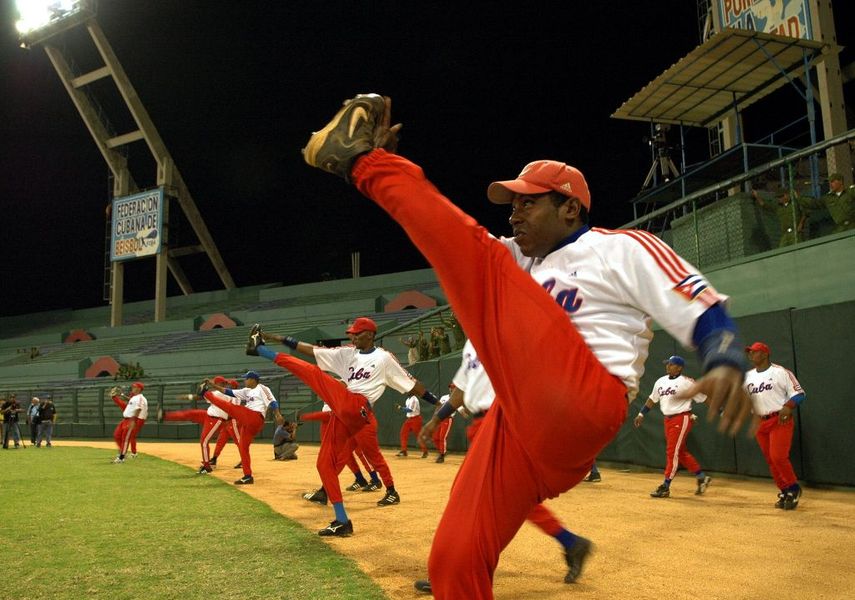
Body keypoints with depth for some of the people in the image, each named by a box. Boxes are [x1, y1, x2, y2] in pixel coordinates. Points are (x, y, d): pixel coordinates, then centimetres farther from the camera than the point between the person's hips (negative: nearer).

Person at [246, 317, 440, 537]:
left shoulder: (384, 358, 6)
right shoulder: (347, 353, 20)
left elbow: (410, 383, 7)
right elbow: (313, 350, 15)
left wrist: (436, 402, 2)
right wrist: (280, 338, 8)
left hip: (357, 408, -7)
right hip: (342, 414, 7)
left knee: (313, 371, -13)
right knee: (325, 463, 5)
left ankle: (260, 349, -1)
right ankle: (341, 521, 11)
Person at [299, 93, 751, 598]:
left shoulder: (623, 250, 8)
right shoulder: (516, 260, 29)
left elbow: (704, 311, -1)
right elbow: (448, 237, 25)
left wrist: (726, 364, -23)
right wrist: (389, 167, 17)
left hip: (579, 409, -7)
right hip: (517, 423, 8)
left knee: (481, 256, -11)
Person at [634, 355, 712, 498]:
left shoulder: (687, 382, -12)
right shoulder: (661, 381, 8)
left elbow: (704, 397, -11)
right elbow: (652, 399, 18)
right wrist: (641, 414, 18)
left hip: (682, 419, -7)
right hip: (668, 420, 7)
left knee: (672, 452, -6)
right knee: (681, 452, 14)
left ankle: (665, 487, -1)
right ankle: (702, 477, 30)